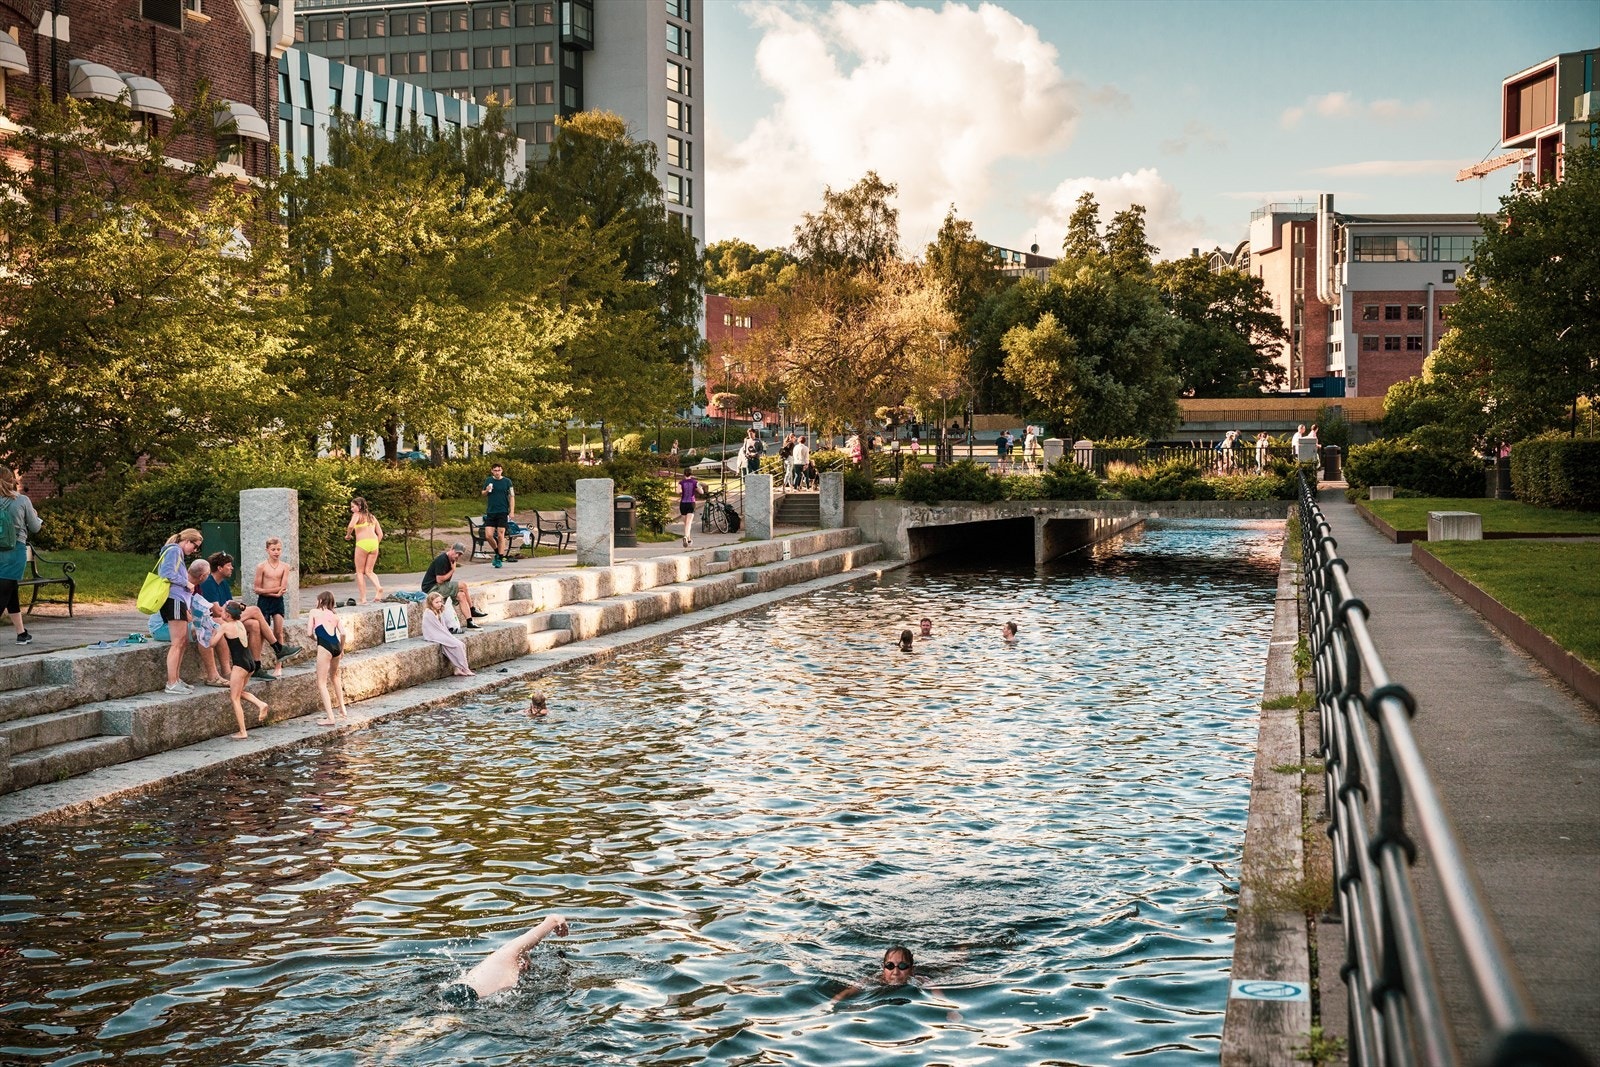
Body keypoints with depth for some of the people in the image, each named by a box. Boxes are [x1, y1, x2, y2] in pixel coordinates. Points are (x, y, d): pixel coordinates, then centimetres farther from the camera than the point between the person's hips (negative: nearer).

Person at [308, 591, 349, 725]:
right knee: (334, 676, 31)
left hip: (324, 646, -5)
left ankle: (330, 718, -10)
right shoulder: (334, 614, 19)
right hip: (336, 645, 5)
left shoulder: (314, 612, 10)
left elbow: (310, 633, 4)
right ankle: (343, 710, 33)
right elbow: (342, 633, 6)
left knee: (322, 683, 0)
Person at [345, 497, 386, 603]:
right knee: (369, 571, 10)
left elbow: (351, 526, -17)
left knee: (360, 572, 5)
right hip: (374, 543, 5)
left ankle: (362, 598, 0)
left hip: (362, 543, -5)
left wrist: (348, 536, -1)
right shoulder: (371, 517, 23)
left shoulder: (357, 515, 4)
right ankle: (378, 587, -18)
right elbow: (380, 534, 19)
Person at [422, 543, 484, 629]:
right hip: (431, 588, -9)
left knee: (461, 595, -8)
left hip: (439, 587, 9)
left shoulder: (451, 560, 11)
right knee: (462, 585, -16)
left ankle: (470, 622, -11)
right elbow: (439, 580, -22)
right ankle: (473, 611, 0)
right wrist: (452, 570, -11)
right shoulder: (442, 559, -19)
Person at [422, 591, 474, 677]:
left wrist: (452, 637, -2)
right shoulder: (429, 613, -14)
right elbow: (439, 629, -16)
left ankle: (457, 669, -15)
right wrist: (452, 638, -14)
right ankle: (465, 669, -14)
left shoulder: (438, 612, 14)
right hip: (435, 637, -9)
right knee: (457, 645, -21)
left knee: (462, 644, -10)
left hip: (442, 636, 9)